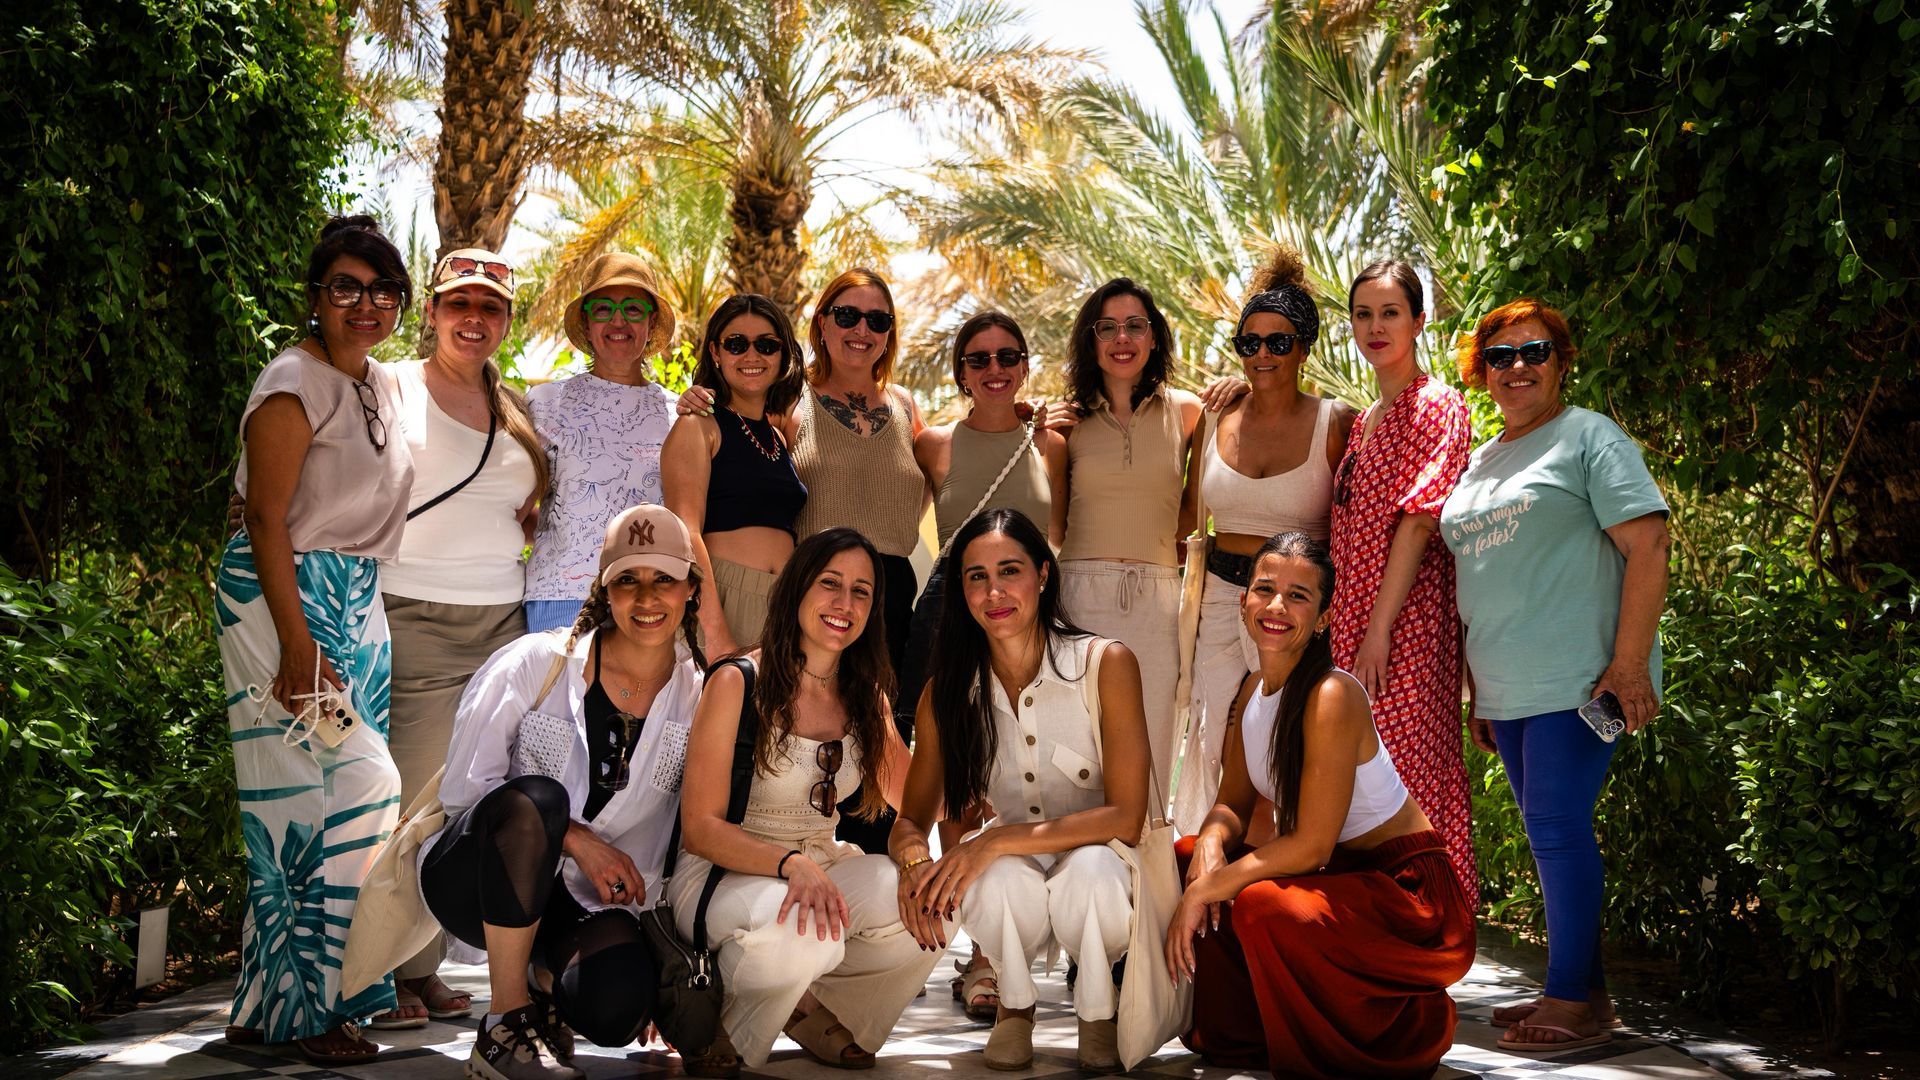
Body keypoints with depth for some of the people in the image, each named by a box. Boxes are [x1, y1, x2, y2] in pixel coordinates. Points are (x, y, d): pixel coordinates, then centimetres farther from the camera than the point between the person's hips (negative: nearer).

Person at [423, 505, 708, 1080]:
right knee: (534, 797, -37)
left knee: (617, 1010, -31)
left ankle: (551, 980, 9)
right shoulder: (536, 664, -6)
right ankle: (506, 1024, -23)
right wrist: (574, 839, -17)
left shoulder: (698, 699, 2)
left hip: (589, 903, 2)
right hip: (472, 877, -2)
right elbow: (463, 786, -8)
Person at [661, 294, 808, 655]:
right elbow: (685, 533, -12)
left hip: (781, 609, 6)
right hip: (713, 598, -6)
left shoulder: (779, 438, 20)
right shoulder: (699, 427, 0)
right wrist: (717, 636, -22)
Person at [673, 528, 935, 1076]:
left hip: (823, 864, 6)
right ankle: (722, 1026, -5)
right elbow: (700, 824, -15)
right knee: (801, 938, -38)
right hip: (724, 873, -6)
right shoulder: (738, 683, -11)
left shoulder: (865, 694, 8)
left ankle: (811, 1006, 3)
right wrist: (791, 863, -31)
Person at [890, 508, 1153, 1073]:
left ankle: (1099, 1012, -3)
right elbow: (912, 820, 0)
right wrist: (915, 860, -26)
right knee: (999, 878, -34)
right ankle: (1015, 1004, 0)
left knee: (1089, 869, -36)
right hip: (1015, 885, 1)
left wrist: (997, 840, -30)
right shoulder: (947, 691, -4)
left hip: (1100, 863, -1)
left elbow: (1125, 818, -19)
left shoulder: (1107, 663, -14)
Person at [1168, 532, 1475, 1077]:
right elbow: (1232, 806, 6)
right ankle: (1242, 1031, 12)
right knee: (1183, 855, -4)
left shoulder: (1331, 696, -24)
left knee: (1261, 905, -32)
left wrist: (1207, 890, -23)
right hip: (1337, 877, 8)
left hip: (1404, 889, -8)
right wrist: (1210, 846, -17)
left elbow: (1312, 845, -25)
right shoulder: (1254, 690, 3)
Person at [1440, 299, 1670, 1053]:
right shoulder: (1480, 462, 19)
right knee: (1550, 835, 10)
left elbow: (1648, 546, -11)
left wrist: (1629, 664, -18)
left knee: (1558, 827, -9)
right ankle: (1585, 992, 19)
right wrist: (1475, 690, 21)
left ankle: (1574, 1000, 0)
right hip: (1508, 691, 7)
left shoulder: (1588, 437, -2)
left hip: (1575, 680, -7)